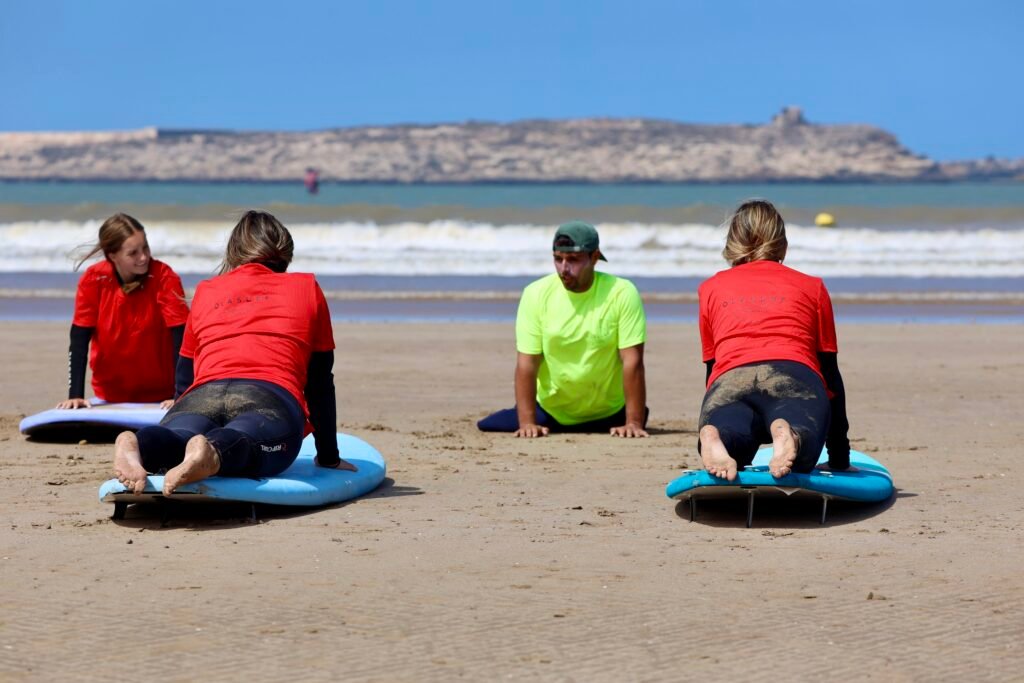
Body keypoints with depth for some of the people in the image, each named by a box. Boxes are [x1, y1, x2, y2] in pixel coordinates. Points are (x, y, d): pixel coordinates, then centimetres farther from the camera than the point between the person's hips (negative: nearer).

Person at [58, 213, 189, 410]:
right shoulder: (93, 280, -12)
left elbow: (181, 339, -21)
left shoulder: (164, 278, -18)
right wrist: (75, 395, -18)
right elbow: (79, 340, -10)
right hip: (109, 397, 2)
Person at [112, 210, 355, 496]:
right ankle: (212, 453, -66)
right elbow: (320, 381, 31)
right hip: (271, 397, -3)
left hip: (202, 396, 3)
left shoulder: (206, 290, 36)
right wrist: (329, 457, 39)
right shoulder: (306, 287, 31)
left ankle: (137, 445, -58)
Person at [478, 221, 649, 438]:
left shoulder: (622, 294, -16)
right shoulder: (536, 294, -12)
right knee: (486, 428, -9)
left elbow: (632, 362, -19)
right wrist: (527, 423, -19)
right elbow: (526, 363, -13)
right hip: (549, 411, -1)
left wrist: (634, 423, -24)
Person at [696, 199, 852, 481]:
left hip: (729, 382, 1)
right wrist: (839, 457, 34)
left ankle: (716, 437, -51)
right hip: (794, 376, -1)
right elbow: (830, 372, 30)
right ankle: (789, 435, -53)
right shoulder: (811, 287, 32)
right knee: (798, 460, -19)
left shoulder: (711, 288, 34)